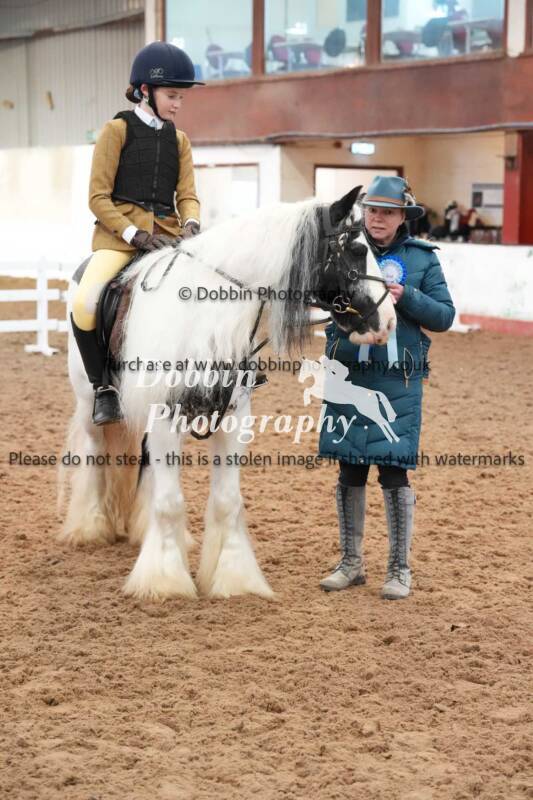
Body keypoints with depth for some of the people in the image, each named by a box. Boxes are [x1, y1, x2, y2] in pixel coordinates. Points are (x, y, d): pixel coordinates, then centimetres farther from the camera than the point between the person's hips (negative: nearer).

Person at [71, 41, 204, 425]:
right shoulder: (117, 130, 2)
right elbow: (99, 197, -3)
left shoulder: (179, 140, 17)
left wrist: (191, 224, -12)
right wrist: (134, 234, -16)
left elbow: (188, 196, 12)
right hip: (120, 230, -5)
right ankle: (103, 387, -10)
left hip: (169, 232, 5)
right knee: (85, 303, -31)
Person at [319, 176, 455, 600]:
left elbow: (445, 315, -1)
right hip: (347, 375, 2)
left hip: (398, 380, -2)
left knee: (394, 472, 0)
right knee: (349, 470, 11)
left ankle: (400, 569, 15)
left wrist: (407, 297, -16)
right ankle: (351, 563, 25)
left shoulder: (422, 258, 0)